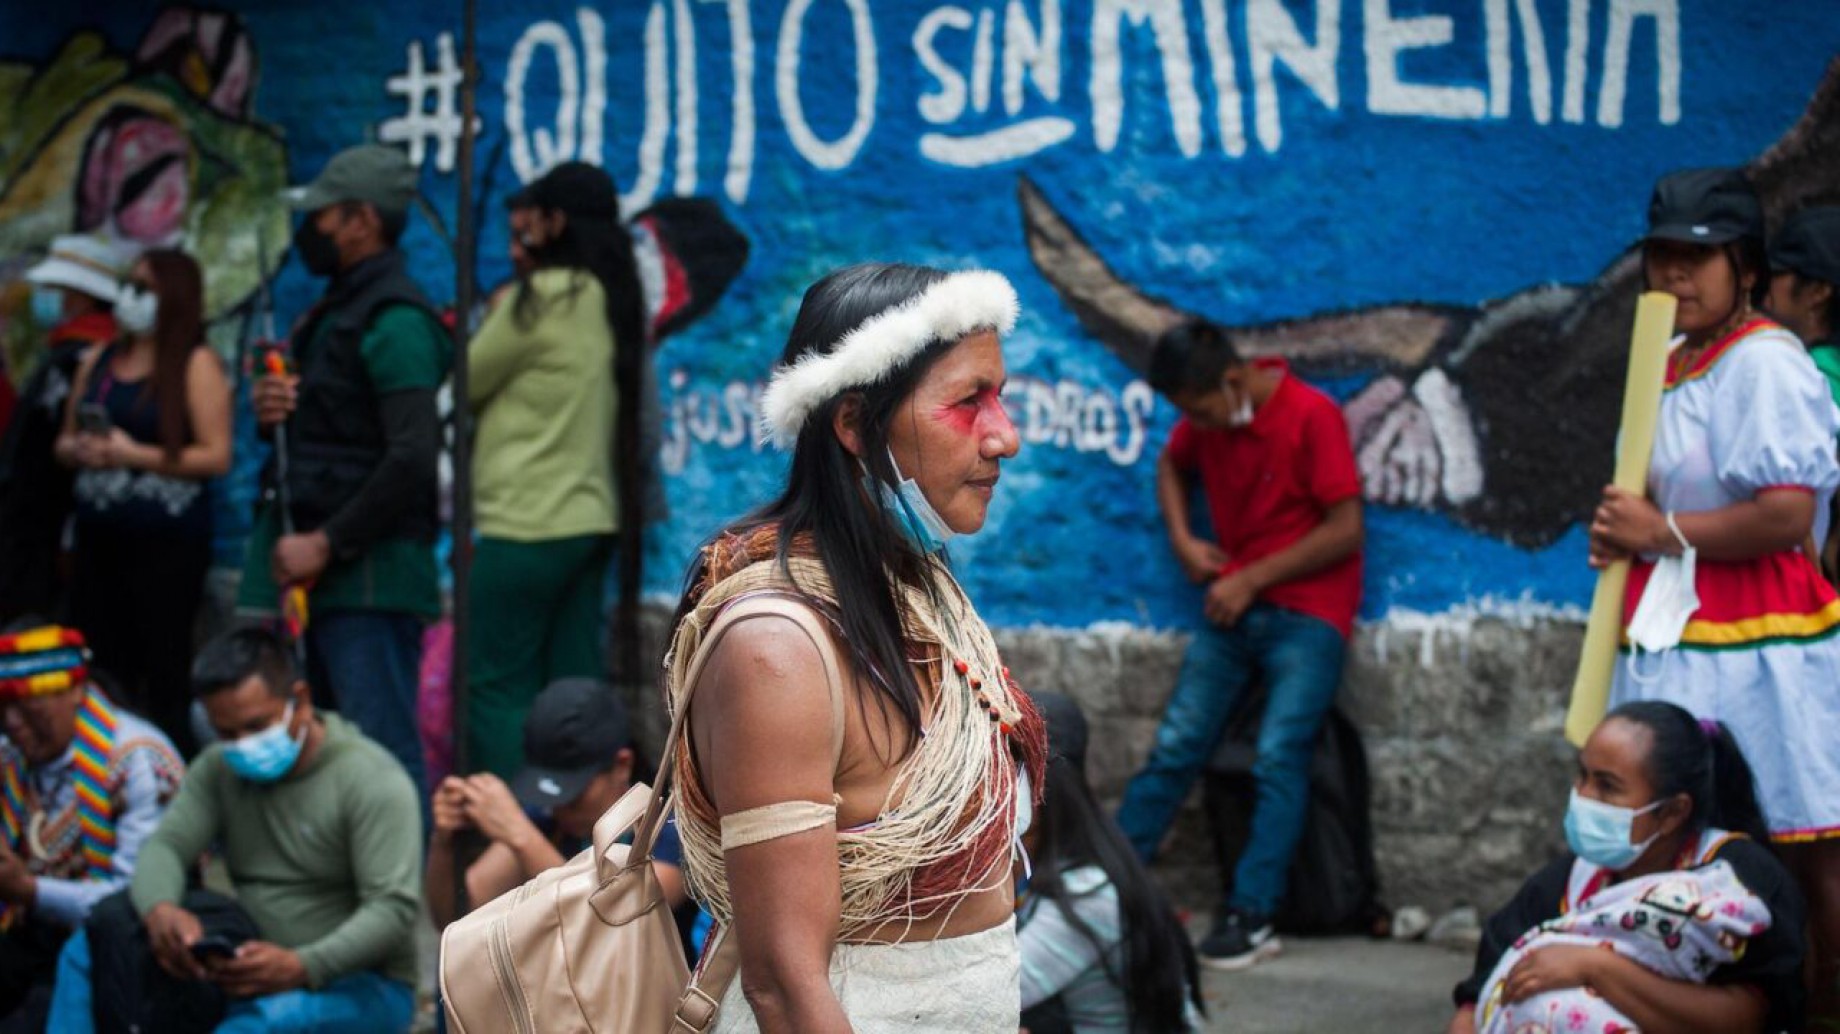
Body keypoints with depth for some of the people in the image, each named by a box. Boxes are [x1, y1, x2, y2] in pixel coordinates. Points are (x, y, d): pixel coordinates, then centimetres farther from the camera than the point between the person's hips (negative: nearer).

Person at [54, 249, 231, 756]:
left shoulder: (196, 364, -3)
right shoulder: (99, 361, 15)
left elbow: (217, 456, -10)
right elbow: (65, 441, 21)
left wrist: (135, 455, -15)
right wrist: (77, 451, -3)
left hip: (167, 541, -6)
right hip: (99, 538, 6)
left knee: (164, 676, -6)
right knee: (100, 672, 5)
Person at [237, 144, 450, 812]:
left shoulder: (395, 322, -12)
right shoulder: (335, 312, 19)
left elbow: (413, 457, -21)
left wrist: (327, 543, -18)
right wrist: (271, 413, 4)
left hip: (371, 572, -10)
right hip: (312, 564, 10)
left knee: (382, 749, -11)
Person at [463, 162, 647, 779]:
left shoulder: (545, 295, -11)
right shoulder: (614, 301, 13)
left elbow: (465, 385, -2)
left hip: (528, 520, -8)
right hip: (591, 514, 8)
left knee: (495, 687, -3)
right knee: (571, 685, 9)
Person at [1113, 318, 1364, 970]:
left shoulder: (1311, 416, -15)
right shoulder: (1203, 421, 4)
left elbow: (1346, 530, -16)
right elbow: (1172, 465, 26)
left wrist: (1251, 578, -13)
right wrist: (1182, 540, 8)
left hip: (1305, 613, -6)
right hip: (1232, 607, 6)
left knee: (1279, 758, -15)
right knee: (1174, 747, 1)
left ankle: (1251, 917, -15)